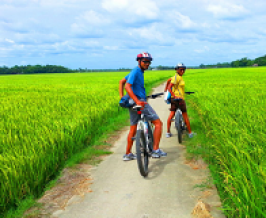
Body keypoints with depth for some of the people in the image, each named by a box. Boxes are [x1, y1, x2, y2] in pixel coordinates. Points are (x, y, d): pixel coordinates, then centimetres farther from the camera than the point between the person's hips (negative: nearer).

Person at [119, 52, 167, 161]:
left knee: (133, 129, 15)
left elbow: (121, 81, 24)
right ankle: (155, 150, -5)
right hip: (139, 101, -10)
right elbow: (127, 86, -24)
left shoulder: (139, 72, 18)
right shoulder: (136, 71, -11)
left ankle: (128, 154, 20)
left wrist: (121, 96, 14)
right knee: (158, 123, -4)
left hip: (133, 103, 10)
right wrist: (137, 101, -33)